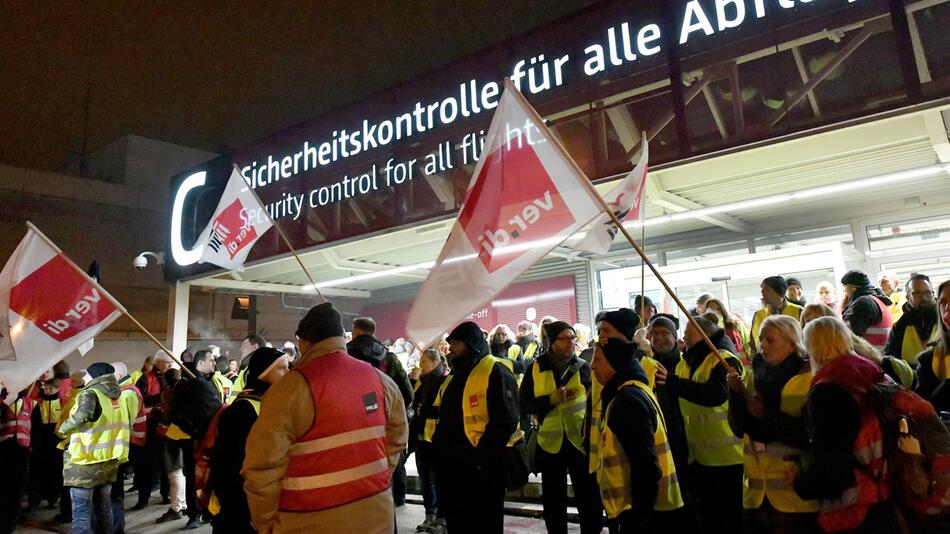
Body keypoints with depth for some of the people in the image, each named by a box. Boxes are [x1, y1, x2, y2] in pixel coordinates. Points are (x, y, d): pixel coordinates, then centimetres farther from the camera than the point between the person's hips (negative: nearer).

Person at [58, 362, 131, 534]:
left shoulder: (90, 393, -11)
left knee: (81, 511, -2)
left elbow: (82, 415, -31)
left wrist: (63, 428, -14)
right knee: (103, 507, 18)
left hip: (85, 461, -7)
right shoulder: (117, 397, 10)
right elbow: (127, 425, 16)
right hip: (109, 460, 7)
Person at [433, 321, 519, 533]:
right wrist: (439, 448, 12)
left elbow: (505, 421, -19)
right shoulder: (454, 376, 16)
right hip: (451, 467, 8)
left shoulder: (495, 372, -11)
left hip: (481, 470, -8)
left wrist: (481, 456, -21)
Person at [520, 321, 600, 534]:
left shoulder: (583, 367, -4)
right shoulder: (535, 368, -3)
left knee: (588, 497, 8)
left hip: (581, 440, -1)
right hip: (550, 442, 1)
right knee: (553, 500, 14)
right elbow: (524, 404, -3)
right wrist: (550, 400, -18)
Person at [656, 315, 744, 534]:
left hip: (728, 455, -7)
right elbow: (679, 403, 19)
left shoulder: (723, 359, -14)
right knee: (707, 515, 19)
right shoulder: (684, 364, 10)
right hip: (699, 456, 7)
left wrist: (672, 383, -39)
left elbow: (717, 394, -33)